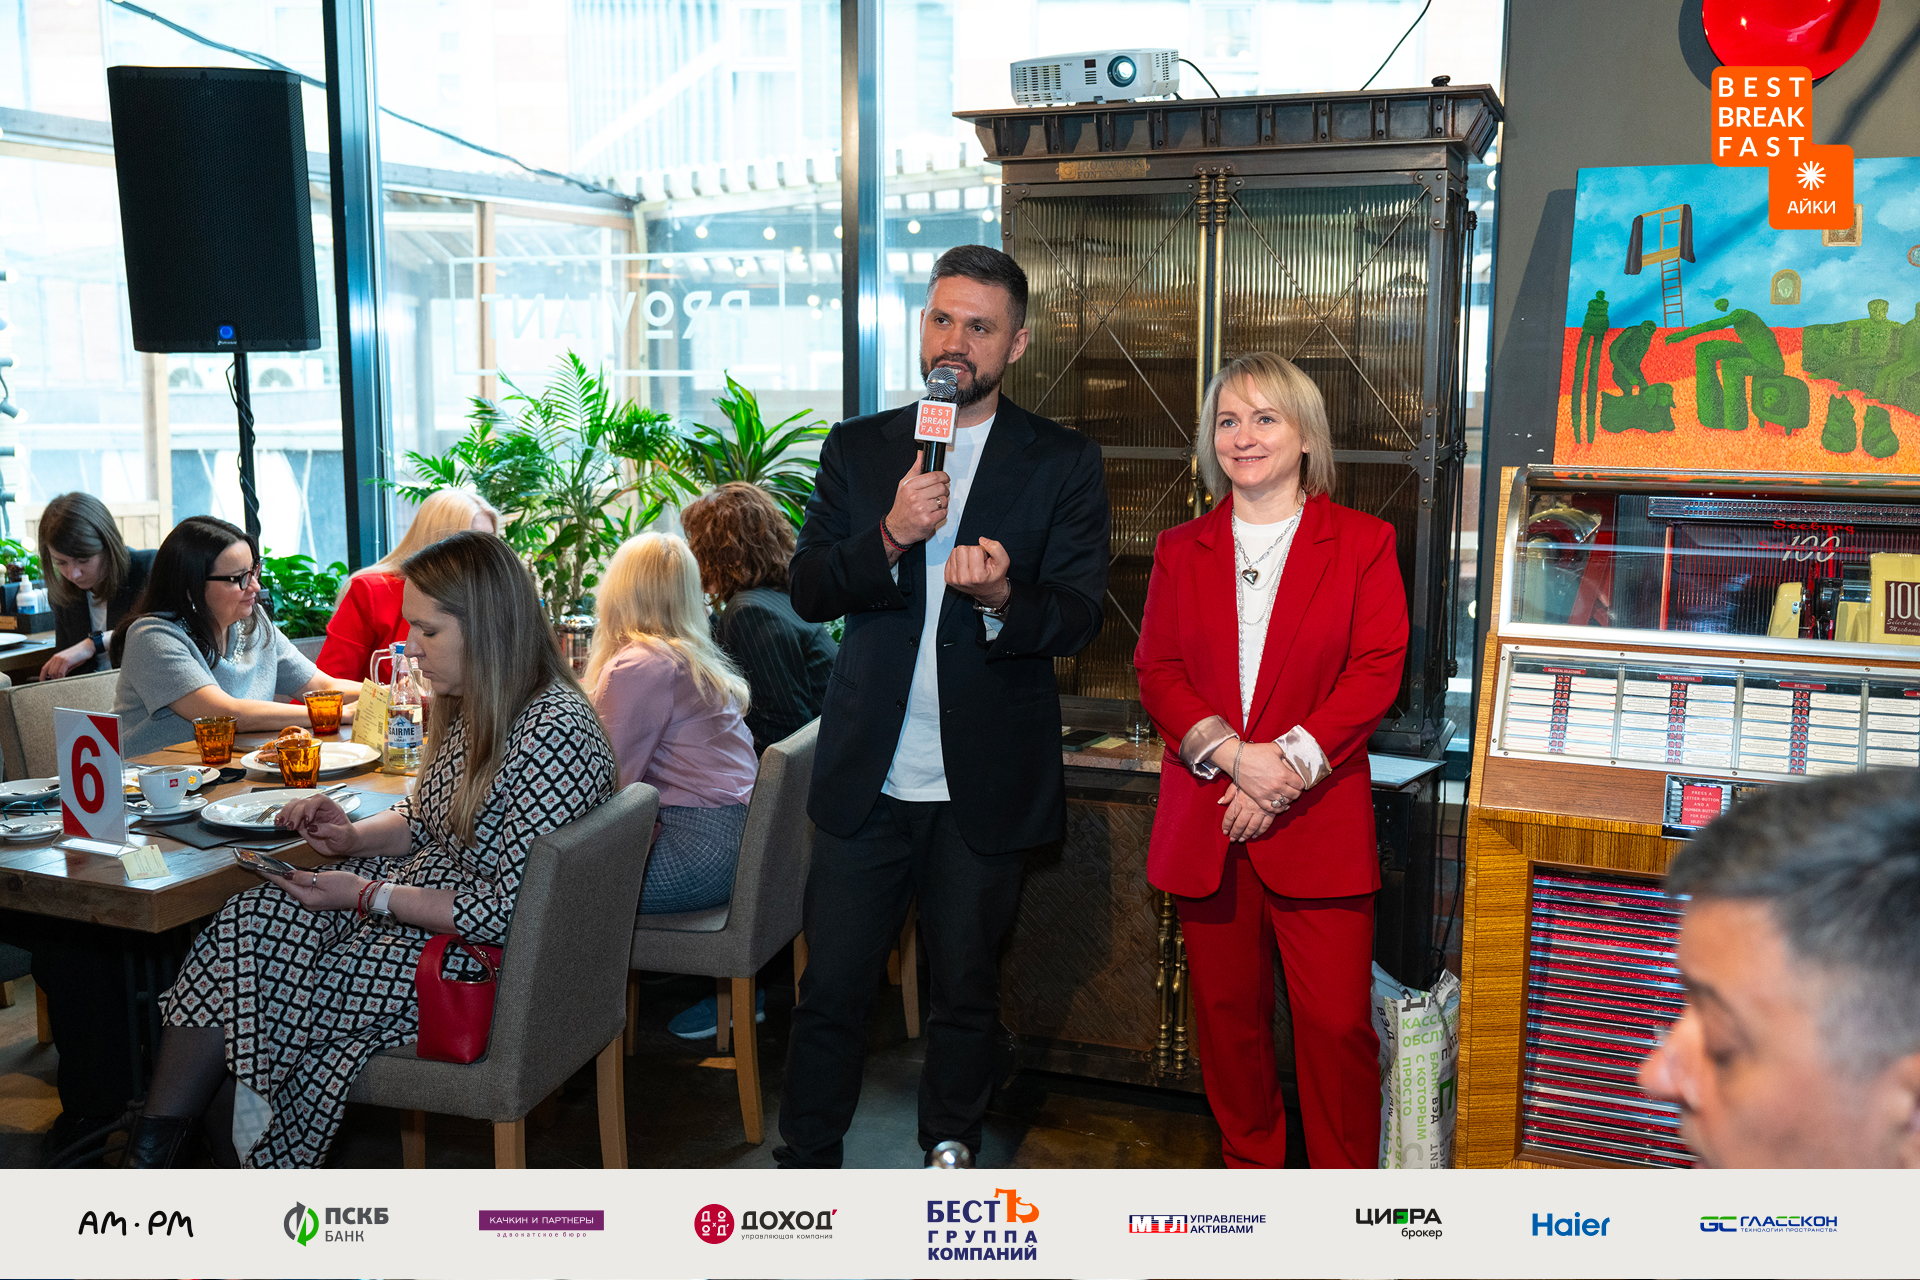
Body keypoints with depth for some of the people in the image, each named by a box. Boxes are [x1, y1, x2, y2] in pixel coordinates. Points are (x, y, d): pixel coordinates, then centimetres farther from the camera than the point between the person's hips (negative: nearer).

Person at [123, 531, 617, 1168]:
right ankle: (149, 1152, -4)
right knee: (240, 928, -10)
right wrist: (354, 837, 0)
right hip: (412, 897, 9)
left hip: (475, 956, -9)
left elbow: (508, 911, -24)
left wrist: (367, 896, -19)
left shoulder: (556, 733, -23)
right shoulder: (475, 707, 7)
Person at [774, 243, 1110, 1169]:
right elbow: (807, 589, -1)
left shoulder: (1062, 464, 0)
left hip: (985, 788, -1)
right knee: (830, 990, 7)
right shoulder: (857, 449, 7)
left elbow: (1078, 617, -6)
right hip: (866, 778, 1)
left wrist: (1002, 596, -27)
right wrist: (890, 539, -19)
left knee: (965, 995, 14)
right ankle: (806, 1163, 26)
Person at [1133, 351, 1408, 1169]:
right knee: (1228, 1010, 11)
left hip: (1319, 823, -3)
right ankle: (1250, 1165, 31)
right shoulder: (1182, 550, 10)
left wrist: (1288, 766, -14)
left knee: (1336, 1022, -1)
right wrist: (1233, 754, -12)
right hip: (1205, 821, 3)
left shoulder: (1362, 543, 2)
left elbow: (1377, 671, -5)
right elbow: (1157, 671, 4)